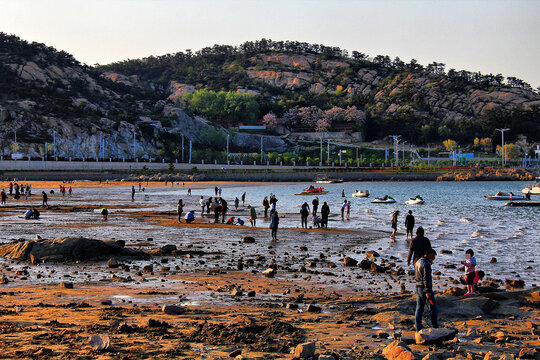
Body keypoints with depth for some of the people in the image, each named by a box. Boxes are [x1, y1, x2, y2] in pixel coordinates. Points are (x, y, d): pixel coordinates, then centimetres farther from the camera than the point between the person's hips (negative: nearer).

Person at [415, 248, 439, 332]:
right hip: (425, 288, -9)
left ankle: (418, 329, 11)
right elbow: (426, 278, -21)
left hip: (418, 287, 9)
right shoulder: (426, 264, -15)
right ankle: (435, 328, -4)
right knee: (433, 309, -3)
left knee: (419, 309, 10)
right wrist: (428, 291, -22)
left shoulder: (418, 262, 14)